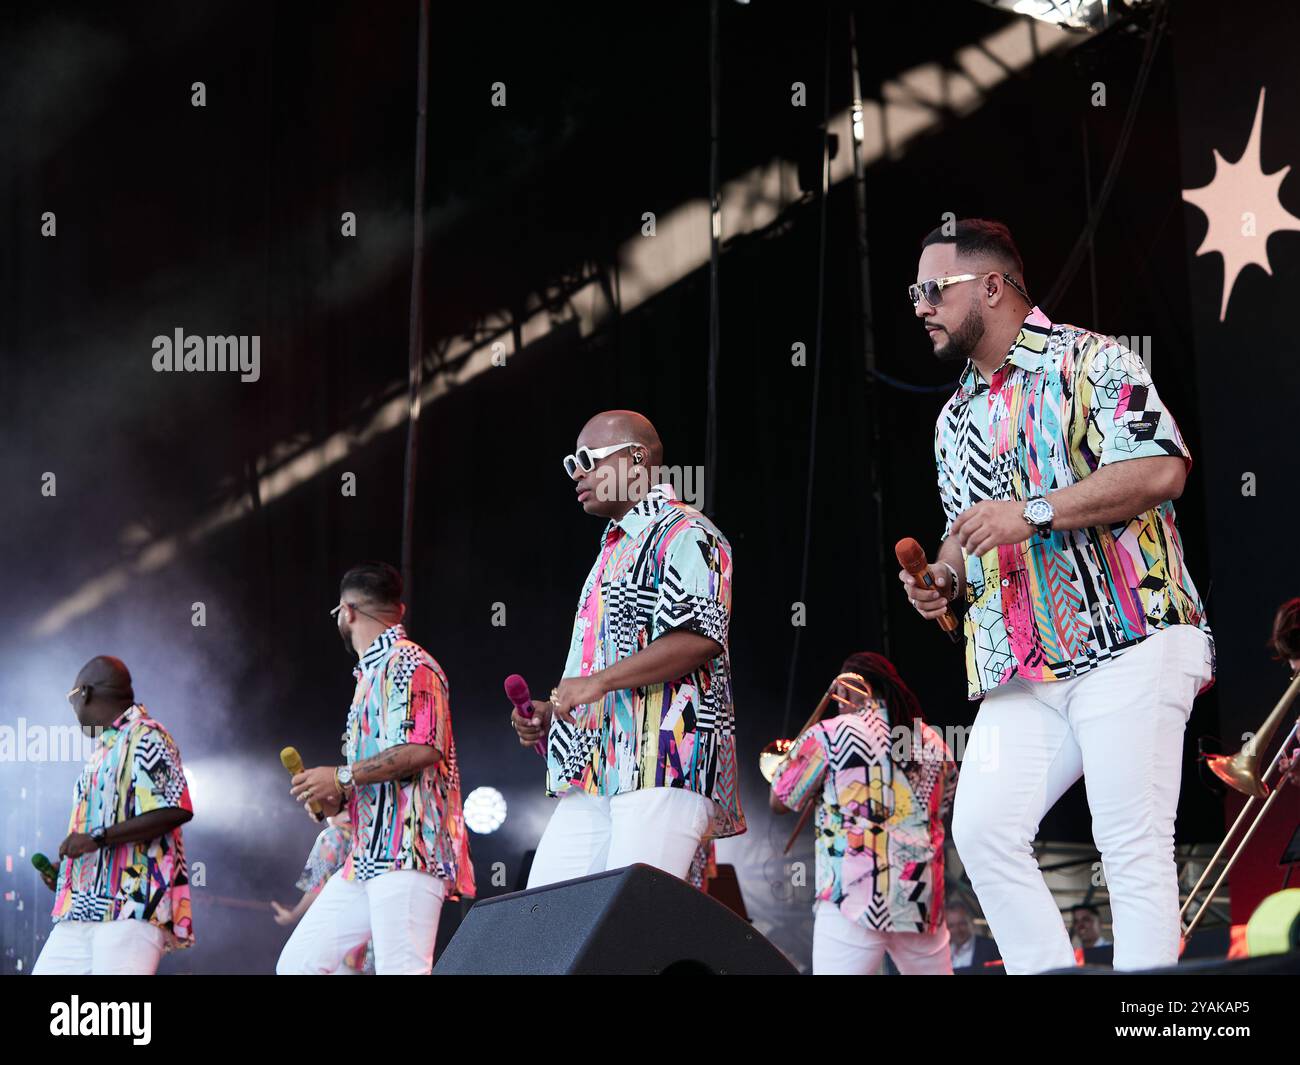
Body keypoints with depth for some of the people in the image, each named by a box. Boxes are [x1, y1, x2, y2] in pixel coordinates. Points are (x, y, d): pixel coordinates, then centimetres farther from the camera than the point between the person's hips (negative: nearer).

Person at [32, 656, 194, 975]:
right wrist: (63, 872, 21)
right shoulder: (104, 750, 25)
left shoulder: (144, 737, -4)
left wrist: (98, 838, -18)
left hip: (132, 904, -9)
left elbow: (175, 810, -17)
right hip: (85, 908, 9)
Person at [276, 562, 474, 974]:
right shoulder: (372, 673, 27)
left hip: (406, 851, -10)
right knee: (298, 962, 5)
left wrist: (341, 777, -12)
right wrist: (336, 798, 12)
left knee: (400, 969, -19)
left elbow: (423, 748, -20)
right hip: (368, 856, 10)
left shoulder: (407, 663, -5)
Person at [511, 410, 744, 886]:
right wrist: (550, 712, 18)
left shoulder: (684, 534, -2)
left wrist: (599, 681, -19)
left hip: (664, 766, -9)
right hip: (593, 775, 9)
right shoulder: (613, 551, 30)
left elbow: (700, 636, -17)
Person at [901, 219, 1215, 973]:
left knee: (1133, 842, -11)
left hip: (1129, 639, -7)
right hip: (1024, 671, 7)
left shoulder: (1089, 361, -1)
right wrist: (944, 584, 9)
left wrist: (1033, 510, -17)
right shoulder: (956, 418, 23)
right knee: (983, 828, -7)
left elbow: (1162, 469, -14)